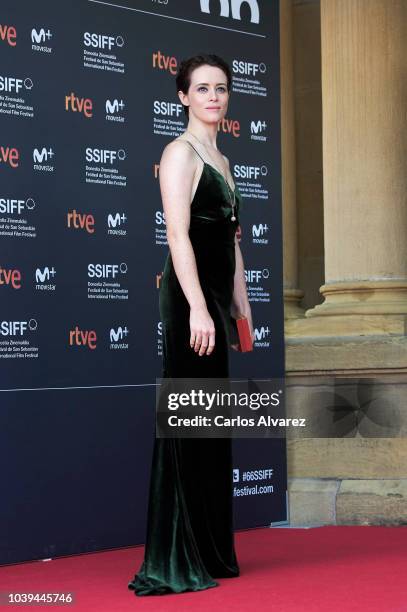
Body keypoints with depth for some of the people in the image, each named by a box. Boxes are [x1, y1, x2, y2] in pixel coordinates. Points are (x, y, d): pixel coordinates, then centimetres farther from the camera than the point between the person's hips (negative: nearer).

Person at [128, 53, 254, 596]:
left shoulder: (221, 161, 20)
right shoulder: (181, 153, -6)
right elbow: (178, 235, -16)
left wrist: (243, 311, 18)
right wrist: (197, 308, -23)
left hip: (217, 299, 9)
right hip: (191, 295, -9)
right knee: (189, 424, -8)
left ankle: (210, 553, 19)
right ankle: (174, 565, -4)